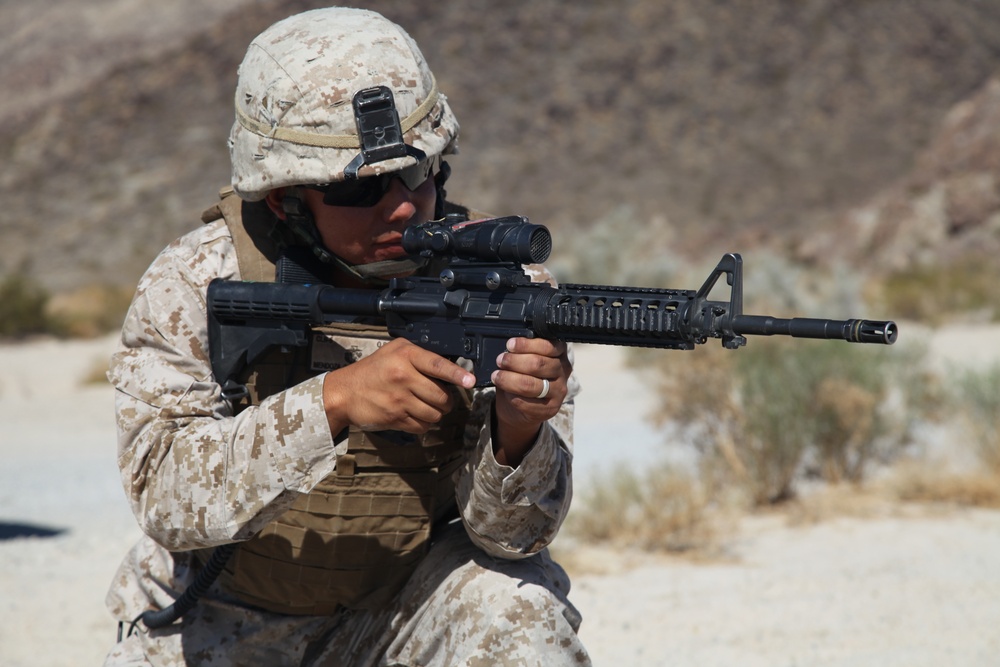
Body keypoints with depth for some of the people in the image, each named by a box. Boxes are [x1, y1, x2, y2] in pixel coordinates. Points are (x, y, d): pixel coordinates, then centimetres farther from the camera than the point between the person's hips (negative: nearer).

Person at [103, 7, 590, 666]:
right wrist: (332, 401, -41)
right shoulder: (194, 284, -17)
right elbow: (167, 494, -28)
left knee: (517, 608, -28)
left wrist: (518, 432, -39)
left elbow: (508, 531, -16)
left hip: (412, 604, 0)